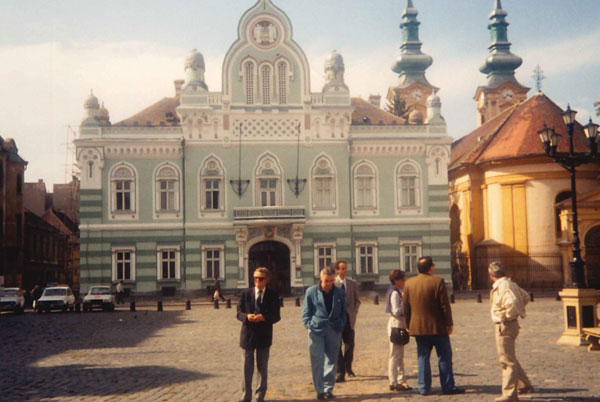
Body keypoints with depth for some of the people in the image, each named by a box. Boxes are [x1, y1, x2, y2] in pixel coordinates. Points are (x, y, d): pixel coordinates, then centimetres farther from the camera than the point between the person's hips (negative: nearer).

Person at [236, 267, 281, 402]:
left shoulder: (273, 296, 0)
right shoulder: (245, 294, 2)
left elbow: (276, 316, -2)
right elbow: (239, 313, 2)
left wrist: (264, 317, -21)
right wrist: (247, 316, -20)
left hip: (264, 336, 0)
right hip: (248, 335, 0)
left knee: (263, 368, 10)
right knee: (247, 368, 4)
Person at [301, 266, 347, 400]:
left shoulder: (339, 292, 7)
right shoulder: (311, 292, 1)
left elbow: (343, 311, 14)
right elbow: (306, 312, 5)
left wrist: (341, 325, 1)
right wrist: (309, 324, -6)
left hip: (334, 330, 2)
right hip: (316, 330, -2)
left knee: (331, 360, 6)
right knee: (317, 361, -3)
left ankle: (328, 389, 15)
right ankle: (320, 390, 4)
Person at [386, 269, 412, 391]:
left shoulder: (398, 292, 15)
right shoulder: (395, 293, -16)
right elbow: (396, 311, -21)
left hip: (400, 324, 10)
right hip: (396, 324, -10)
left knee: (400, 355, 13)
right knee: (395, 355, -4)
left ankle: (401, 380, 19)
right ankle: (394, 382, 0)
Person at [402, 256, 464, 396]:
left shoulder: (409, 283, 2)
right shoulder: (438, 281, -11)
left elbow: (405, 306, 6)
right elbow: (445, 305, -11)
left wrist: (408, 325, 14)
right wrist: (449, 323, -4)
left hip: (418, 327, 4)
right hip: (438, 327, -4)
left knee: (422, 358, 9)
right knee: (444, 357, 5)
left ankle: (424, 388, 9)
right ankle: (448, 387, 8)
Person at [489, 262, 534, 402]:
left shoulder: (503, 286, -19)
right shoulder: (510, 284, 11)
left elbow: (512, 302, -34)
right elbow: (525, 297, 24)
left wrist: (506, 316, -19)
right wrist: (519, 311, 20)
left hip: (505, 326, -10)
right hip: (506, 326, 10)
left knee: (507, 361, -4)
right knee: (510, 359, 21)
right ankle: (525, 385, 28)